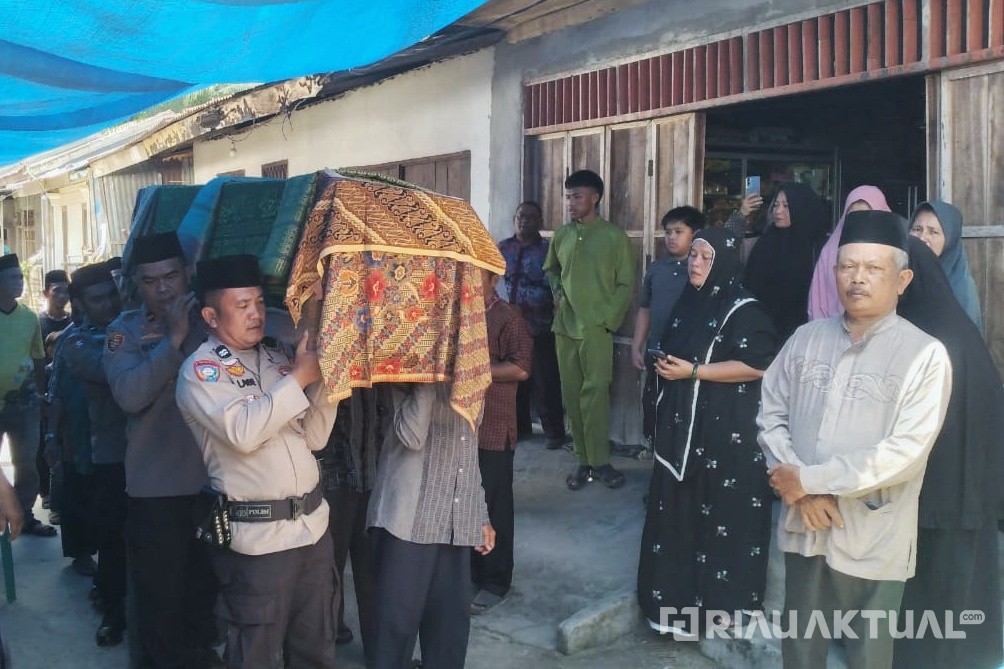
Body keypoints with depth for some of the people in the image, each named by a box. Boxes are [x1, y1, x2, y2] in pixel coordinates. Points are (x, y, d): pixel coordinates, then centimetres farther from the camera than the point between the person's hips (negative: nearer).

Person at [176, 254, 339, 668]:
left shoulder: (278, 356, 10)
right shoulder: (200, 371, -7)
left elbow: (313, 437, 9)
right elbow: (242, 432, -24)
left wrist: (326, 381, -6)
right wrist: (299, 378, -18)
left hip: (313, 522, 6)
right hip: (257, 535, -5)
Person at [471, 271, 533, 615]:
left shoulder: (508, 318, -9)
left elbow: (521, 368, -17)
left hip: (493, 428, -6)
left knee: (494, 505, 3)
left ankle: (495, 582, 14)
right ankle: (467, 571, 29)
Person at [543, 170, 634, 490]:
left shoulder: (614, 236, -3)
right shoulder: (562, 234, 10)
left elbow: (626, 284, -1)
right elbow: (551, 268, 26)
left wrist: (608, 320, -7)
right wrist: (557, 292, 7)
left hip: (596, 327, -4)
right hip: (564, 326, 5)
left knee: (594, 394, -8)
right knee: (571, 395, 5)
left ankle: (599, 461, 0)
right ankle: (584, 460, 13)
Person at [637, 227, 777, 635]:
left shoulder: (742, 309, -11)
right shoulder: (688, 302, 12)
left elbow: (757, 365, -19)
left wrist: (693, 371, -19)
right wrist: (665, 365, 5)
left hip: (726, 431, -7)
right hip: (683, 425, 8)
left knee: (719, 513, 0)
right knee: (679, 511, 11)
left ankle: (717, 601, 12)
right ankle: (678, 596, 22)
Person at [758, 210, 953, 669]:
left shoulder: (924, 355, -11)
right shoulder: (806, 339, 5)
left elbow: (904, 453, -18)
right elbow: (771, 414, 4)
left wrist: (809, 478, -16)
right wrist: (798, 491, -11)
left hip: (872, 539, -4)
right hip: (804, 526, 4)